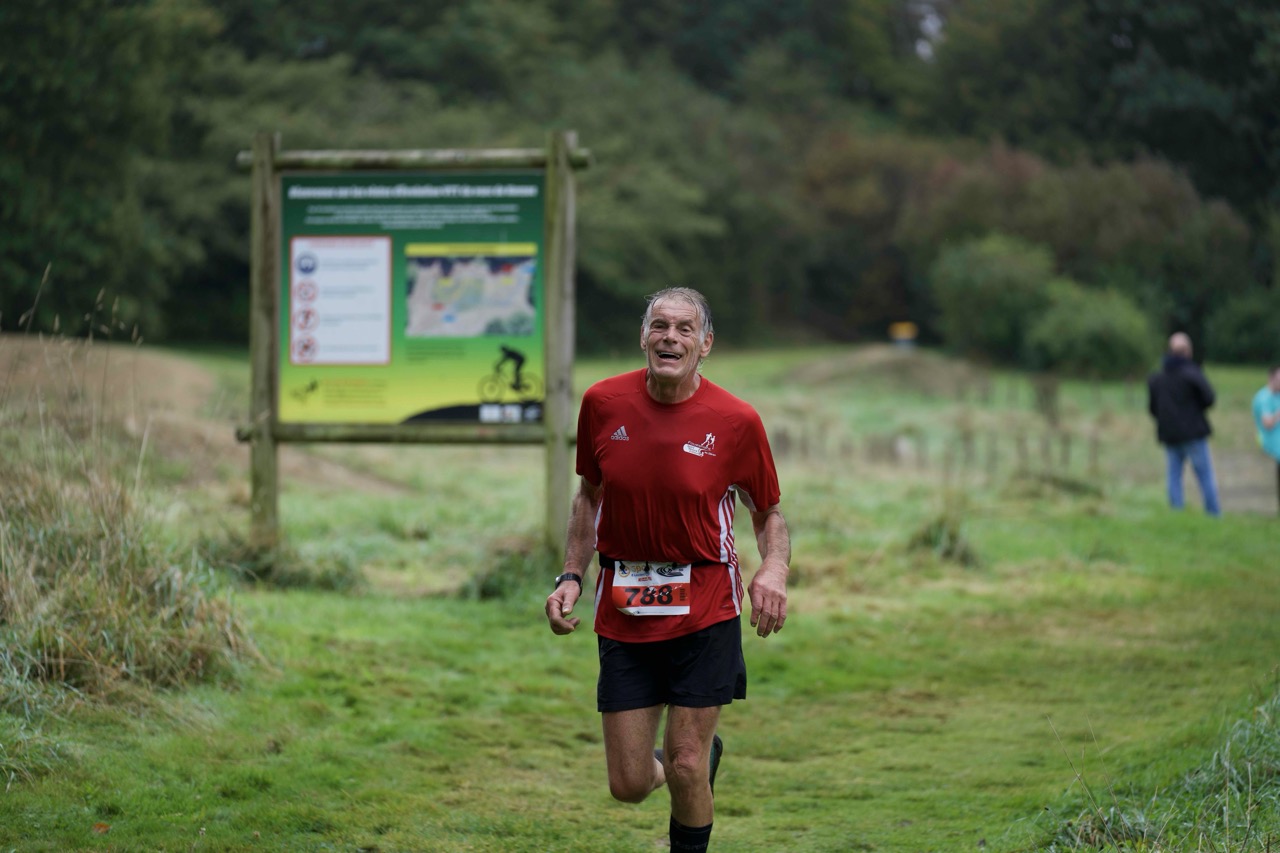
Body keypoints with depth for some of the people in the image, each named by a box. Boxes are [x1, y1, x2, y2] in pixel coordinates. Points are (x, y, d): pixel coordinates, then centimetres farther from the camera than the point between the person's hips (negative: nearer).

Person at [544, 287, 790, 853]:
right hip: (622, 613, 2)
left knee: (685, 769, -5)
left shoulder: (736, 420, -8)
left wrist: (774, 569, -16)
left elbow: (768, 511, 4)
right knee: (628, 785, 3)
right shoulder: (603, 403, -2)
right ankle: (705, 753, 39)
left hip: (704, 611, -2)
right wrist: (571, 577, 4)